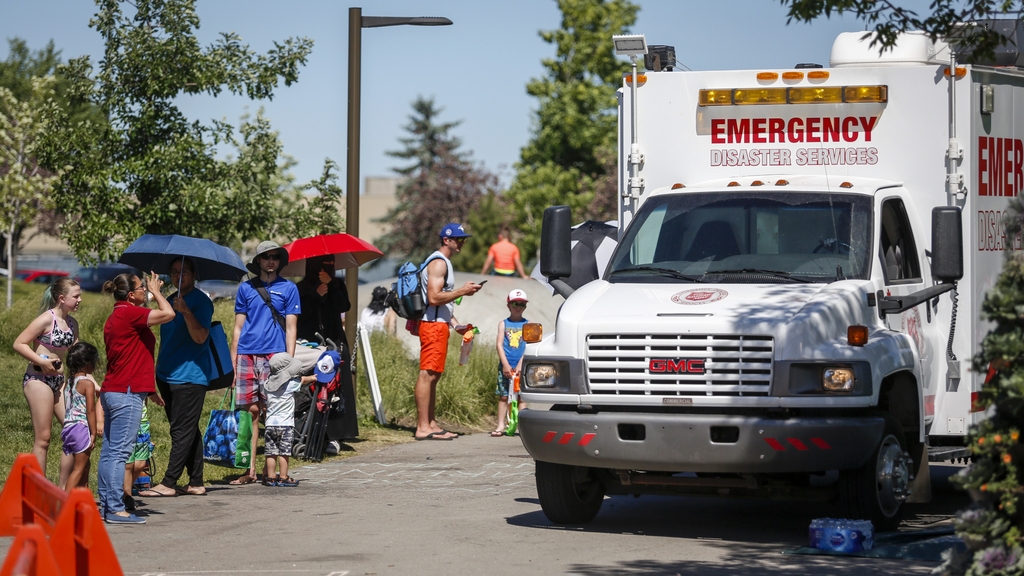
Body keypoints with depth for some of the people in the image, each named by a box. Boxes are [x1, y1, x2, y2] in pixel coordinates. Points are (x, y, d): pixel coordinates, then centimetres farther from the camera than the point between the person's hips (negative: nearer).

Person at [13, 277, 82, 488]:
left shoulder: (72, 324, 10)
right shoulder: (47, 319, -13)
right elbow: (19, 344, -15)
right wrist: (41, 361, -20)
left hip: (58, 381, 8)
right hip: (37, 378, -8)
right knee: (43, 437, -5)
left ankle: (62, 487, 12)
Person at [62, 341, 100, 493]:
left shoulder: (69, 383, 13)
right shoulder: (88, 383, -10)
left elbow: (67, 408, 15)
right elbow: (90, 411, -13)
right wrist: (94, 433, -11)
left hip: (68, 427, 8)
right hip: (82, 427, -8)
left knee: (84, 465, 17)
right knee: (79, 467, -4)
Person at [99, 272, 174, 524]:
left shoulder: (116, 316, 18)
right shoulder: (129, 313, -13)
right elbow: (168, 314, -19)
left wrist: (149, 390, 27)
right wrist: (156, 292, 0)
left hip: (112, 391, 10)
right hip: (127, 394, -10)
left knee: (109, 452, 9)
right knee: (119, 453, -10)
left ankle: (106, 506, 12)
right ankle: (115, 509, -11)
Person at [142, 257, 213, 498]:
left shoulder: (201, 301, -7)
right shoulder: (170, 301, 18)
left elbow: (200, 337, -19)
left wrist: (185, 311, -29)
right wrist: (158, 369, 19)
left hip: (190, 376, -9)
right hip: (168, 376, 9)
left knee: (182, 432, -8)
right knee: (187, 432, 10)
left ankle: (168, 483, -10)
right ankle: (196, 483, 14)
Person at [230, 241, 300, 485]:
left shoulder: (288, 288, 8)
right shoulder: (246, 288, 14)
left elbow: (290, 328, 5)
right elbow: (238, 327, 14)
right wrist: (233, 361, 7)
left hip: (273, 355, -2)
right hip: (246, 355, 2)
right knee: (250, 411, 0)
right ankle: (250, 469, 2)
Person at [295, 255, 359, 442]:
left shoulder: (337, 285, 14)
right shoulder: (302, 288, 7)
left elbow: (344, 307, -2)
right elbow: (301, 314, -5)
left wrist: (331, 285, -10)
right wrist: (316, 295, -11)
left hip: (335, 342, 2)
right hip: (310, 343, -2)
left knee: (337, 389, -8)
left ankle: (336, 432, -8)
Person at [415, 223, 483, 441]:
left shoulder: (445, 263, 22)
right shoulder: (438, 263, -11)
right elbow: (434, 298, -21)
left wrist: (456, 324, 18)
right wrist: (462, 291, -16)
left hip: (439, 324, 11)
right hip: (433, 325, -11)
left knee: (433, 374, 11)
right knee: (427, 374, -12)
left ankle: (431, 423, 14)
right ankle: (423, 427, -15)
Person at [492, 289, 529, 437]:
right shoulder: (503, 324, 9)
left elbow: (528, 346, -1)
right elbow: (499, 345, 2)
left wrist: (520, 364, -11)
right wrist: (505, 364, -9)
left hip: (521, 365, -1)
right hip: (505, 365, 1)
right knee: (503, 396, 1)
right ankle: (500, 426, 4)